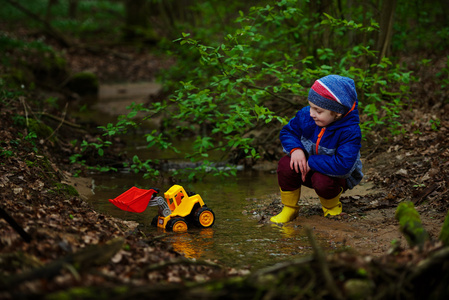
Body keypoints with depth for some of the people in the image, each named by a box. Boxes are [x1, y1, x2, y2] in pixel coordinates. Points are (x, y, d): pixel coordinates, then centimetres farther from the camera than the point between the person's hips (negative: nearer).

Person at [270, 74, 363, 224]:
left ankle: (332, 207, -1)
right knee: (286, 164, -25)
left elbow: (342, 165, -40)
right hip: (309, 168, 5)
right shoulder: (305, 115, -13)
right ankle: (289, 209, -4)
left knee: (322, 181, -39)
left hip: (339, 176, -5)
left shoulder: (350, 131, -31)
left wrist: (312, 163, -34)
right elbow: (287, 131, 3)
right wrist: (295, 149, -20)